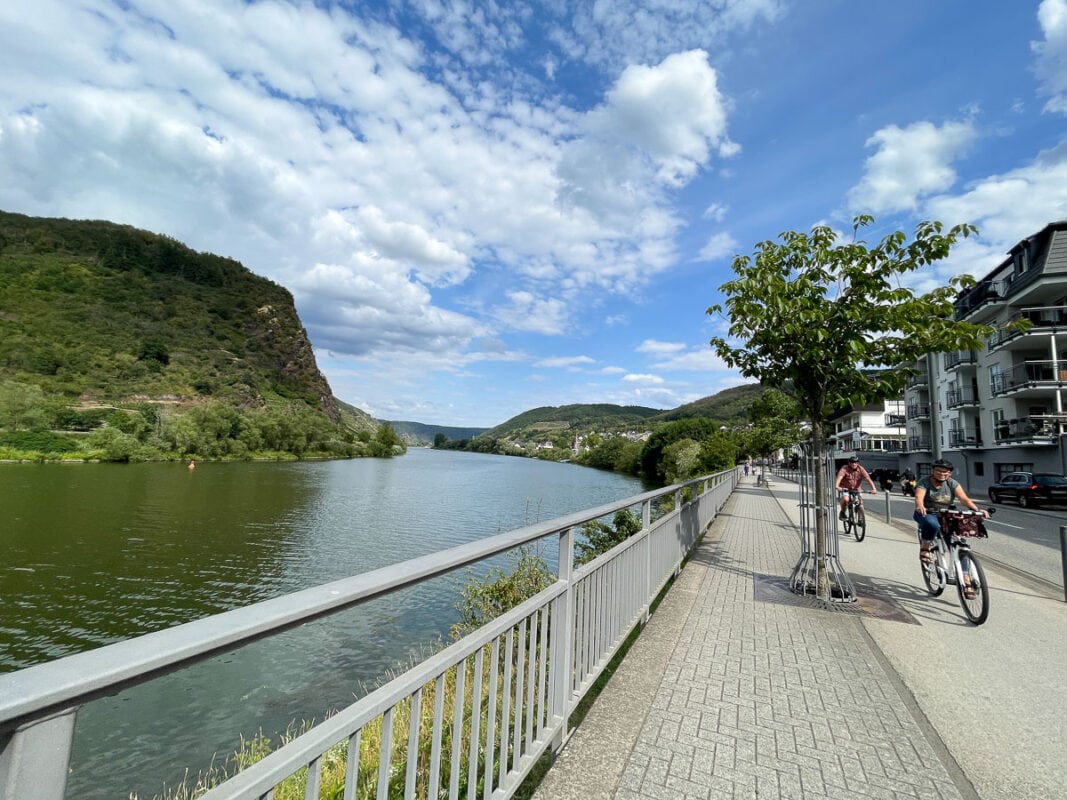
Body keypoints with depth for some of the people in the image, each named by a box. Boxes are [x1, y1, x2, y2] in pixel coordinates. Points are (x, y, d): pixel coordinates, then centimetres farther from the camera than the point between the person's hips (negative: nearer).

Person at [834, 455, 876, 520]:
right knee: (845, 499, -29)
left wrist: (874, 488, -33)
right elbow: (839, 477, -33)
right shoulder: (844, 469, -19)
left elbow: (868, 478, -19)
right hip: (845, 489, -3)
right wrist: (837, 486, -50)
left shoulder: (861, 469, -11)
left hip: (856, 489, 3)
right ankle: (842, 513, -4)